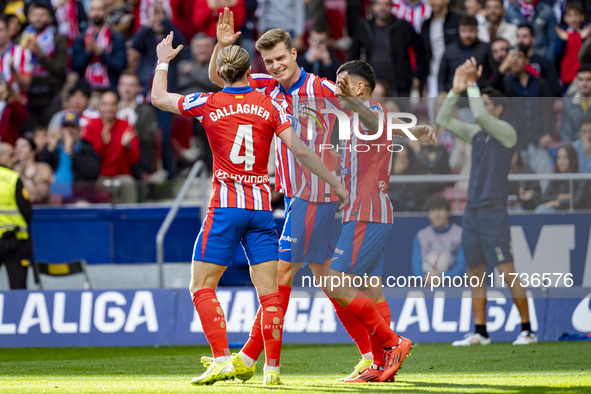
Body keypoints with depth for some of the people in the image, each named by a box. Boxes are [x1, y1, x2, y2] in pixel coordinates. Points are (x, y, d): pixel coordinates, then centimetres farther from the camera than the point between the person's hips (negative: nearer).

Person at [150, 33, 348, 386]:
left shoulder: (208, 104, -1)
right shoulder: (269, 106, 2)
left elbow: (158, 98, 13)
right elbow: (300, 150, -4)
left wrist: (163, 61, 28)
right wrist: (334, 181, 3)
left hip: (226, 206, -2)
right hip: (262, 206, 2)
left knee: (202, 287, 4)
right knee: (269, 292, 4)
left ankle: (223, 360, -10)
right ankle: (272, 368, 0)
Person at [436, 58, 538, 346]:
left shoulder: (506, 132, -6)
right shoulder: (477, 133, 14)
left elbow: (480, 115, -21)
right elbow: (443, 120, 12)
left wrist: (473, 84, -12)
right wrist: (456, 90, 3)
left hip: (494, 211, -7)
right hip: (472, 211, 7)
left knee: (507, 271, -10)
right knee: (475, 272, 8)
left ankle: (527, 330, -6)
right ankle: (480, 332, 12)